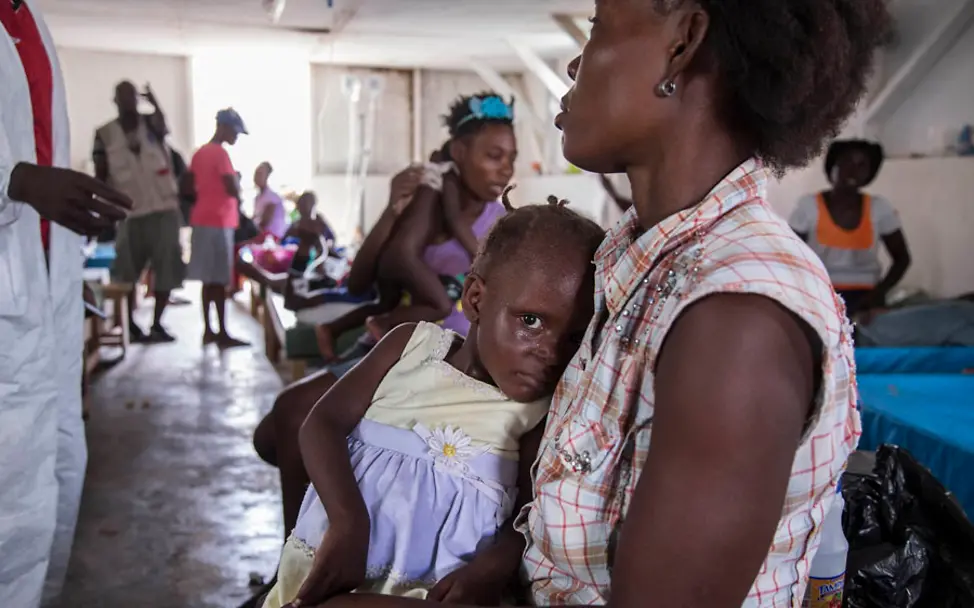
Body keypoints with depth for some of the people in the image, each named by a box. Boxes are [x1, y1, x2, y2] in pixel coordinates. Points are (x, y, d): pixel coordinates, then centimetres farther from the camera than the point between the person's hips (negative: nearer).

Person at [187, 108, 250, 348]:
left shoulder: (200, 153, 14)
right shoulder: (220, 153, -13)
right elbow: (233, 190, -19)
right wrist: (237, 180, 1)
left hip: (203, 219, 9)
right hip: (218, 222, -9)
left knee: (209, 279, 11)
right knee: (219, 280, -7)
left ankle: (208, 330, 14)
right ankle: (222, 333, -5)